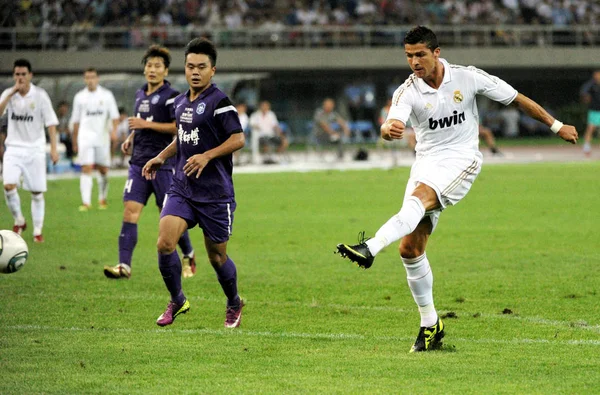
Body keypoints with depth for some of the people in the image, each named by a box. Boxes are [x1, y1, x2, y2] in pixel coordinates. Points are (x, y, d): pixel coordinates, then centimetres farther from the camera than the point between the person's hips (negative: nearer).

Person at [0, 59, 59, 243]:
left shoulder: (40, 95, -5)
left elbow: (51, 123, -4)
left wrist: (54, 148, -11)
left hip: (35, 149, -1)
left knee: (37, 192, 1)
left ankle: (37, 231, 13)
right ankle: (19, 221, 5)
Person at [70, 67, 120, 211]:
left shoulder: (106, 95, 5)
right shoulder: (80, 97, 9)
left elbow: (114, 115, 3)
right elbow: (76, 121, 14)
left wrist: (114, 130, -15)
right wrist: (75, 141, 14)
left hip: (102, 137, 0)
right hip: (85, 138, 0)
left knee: (103, 170, 6)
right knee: (86, 169, -11)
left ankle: (102, 199, 24)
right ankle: (86, 202, -16)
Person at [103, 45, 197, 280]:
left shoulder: (170, 96, -9)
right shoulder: (140, 95, 15)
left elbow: (179, 127, -18)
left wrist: (147, 124, -19)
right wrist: (130, 139, 13)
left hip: (162, 163, -6)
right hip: (139, 162, 6)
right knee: (130, 210, -7)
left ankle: (188, 256, 26)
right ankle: (124, 265, -13)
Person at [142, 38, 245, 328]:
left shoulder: (219, 102, -11)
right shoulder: (180, 102, 12)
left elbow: (238, 139, -17)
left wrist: (207, 156, -26)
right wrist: (162, 157, 16)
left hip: (215, 193, -6)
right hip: (181, 188, 6)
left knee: (216, 256, 6)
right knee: (164, 243, -13)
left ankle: (234, 304, 32)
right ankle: (177, 301, 7)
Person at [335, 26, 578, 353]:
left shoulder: (468, 78, -6)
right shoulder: (408, 91, -5)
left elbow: (516, 99, 6)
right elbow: (393, 124, -24)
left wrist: (556, 126, 13)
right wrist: (389, 130, -50)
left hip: (461, 160, -3)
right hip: (426, 163, 3)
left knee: (418, 198, -34)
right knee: (410, 247, -3)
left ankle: (371, 248, -55)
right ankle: (430, 324, 9)